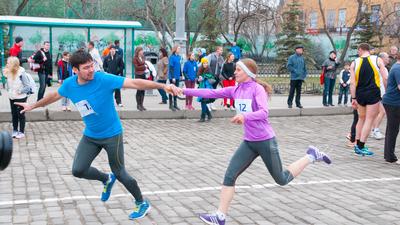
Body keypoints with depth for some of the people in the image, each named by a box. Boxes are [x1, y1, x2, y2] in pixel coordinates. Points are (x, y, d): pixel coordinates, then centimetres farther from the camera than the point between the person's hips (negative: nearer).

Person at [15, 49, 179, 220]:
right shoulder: (69, 84, -9)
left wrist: (163, 86, -40)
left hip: (112, 134, -5)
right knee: (78, 170, -1)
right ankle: (107, 180, 30)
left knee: (119, 172, 4)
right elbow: (54, 96, 14)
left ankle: (142, 204, 26)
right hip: (90, 135, 5)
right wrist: (33, 106, 28)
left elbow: (134, 83, -30)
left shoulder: (104, 79, -24)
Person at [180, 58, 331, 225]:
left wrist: (245, 116, -44)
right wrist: (185, 91, -6)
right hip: (248, 143, 6)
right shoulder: (235, 90, 4)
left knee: (281, 180, 9)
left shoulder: (257, 88, -14)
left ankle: (311, 156, 27)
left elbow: (264, 112, -27)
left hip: (265, 141, -6)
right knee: (229, 176, -7)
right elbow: (211, 93, 1)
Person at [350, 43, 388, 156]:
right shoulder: (377, 60, -1)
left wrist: (353, 98, 1)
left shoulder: (355, 63, 2)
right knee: (369, 120, 2)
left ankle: (357, 145, 24)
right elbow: (385, 78, -8)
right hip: (373, 94, -3)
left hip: (360, 94, 3)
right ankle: (361, 147, 0)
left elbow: (352, 83, -3)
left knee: (361, 119, 19)